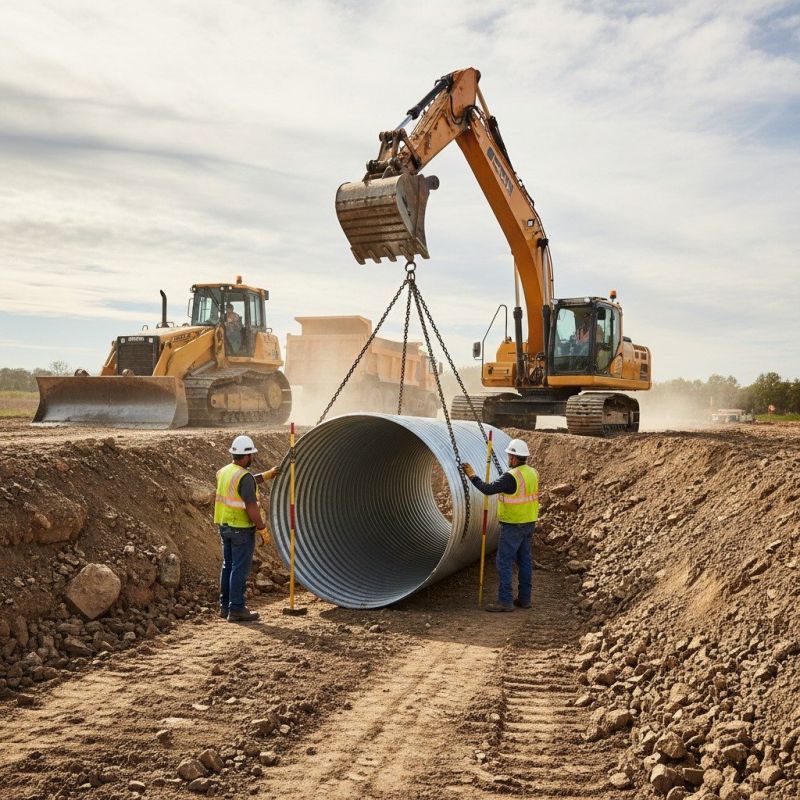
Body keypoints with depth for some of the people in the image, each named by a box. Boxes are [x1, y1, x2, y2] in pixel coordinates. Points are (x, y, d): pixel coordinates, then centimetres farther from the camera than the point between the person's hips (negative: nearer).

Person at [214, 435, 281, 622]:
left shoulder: (224, 472, 8)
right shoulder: (244, 477, -20)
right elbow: (251, 507, -24)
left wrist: (268, 474, 30)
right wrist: (261, 526, -11)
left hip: (224, 526, 9)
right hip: (241, 528, -9)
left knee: (228, 566, 16)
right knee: (240, 569, -2)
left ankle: (225, 606, 23)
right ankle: (236, 609, 1)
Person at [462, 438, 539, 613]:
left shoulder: (511, 476, -21)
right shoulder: (532, 473, 5)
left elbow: (488, 489, -23)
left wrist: (472, 476, -14)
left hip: (513, 526, -9)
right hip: (529, 524, 9)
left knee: (505, 562, -3)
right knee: (525, 560, 13)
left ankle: (505, 601, -3)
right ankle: (524, 598, 20)